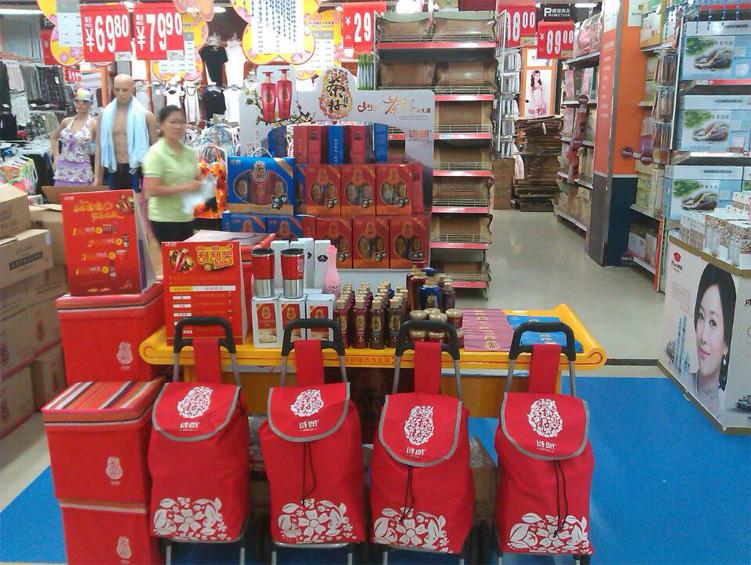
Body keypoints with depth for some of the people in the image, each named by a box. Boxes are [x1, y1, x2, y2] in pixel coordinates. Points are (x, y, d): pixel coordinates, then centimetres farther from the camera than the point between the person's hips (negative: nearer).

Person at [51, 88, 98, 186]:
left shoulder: (93, 124, -4)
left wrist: (96, 177, -9)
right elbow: (53, 137, 27)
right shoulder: (66, 121, 10)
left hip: (81, 174, -4)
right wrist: (56, 158, 15)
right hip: (63, 171, 5)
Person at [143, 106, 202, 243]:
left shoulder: (190, 153, 10)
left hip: (186, 217, 7)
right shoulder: (156, 153, -10)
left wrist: (199, 186, 0)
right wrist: (184, 187, -19)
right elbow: (152, 190, -17)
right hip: (164, 219, -7)